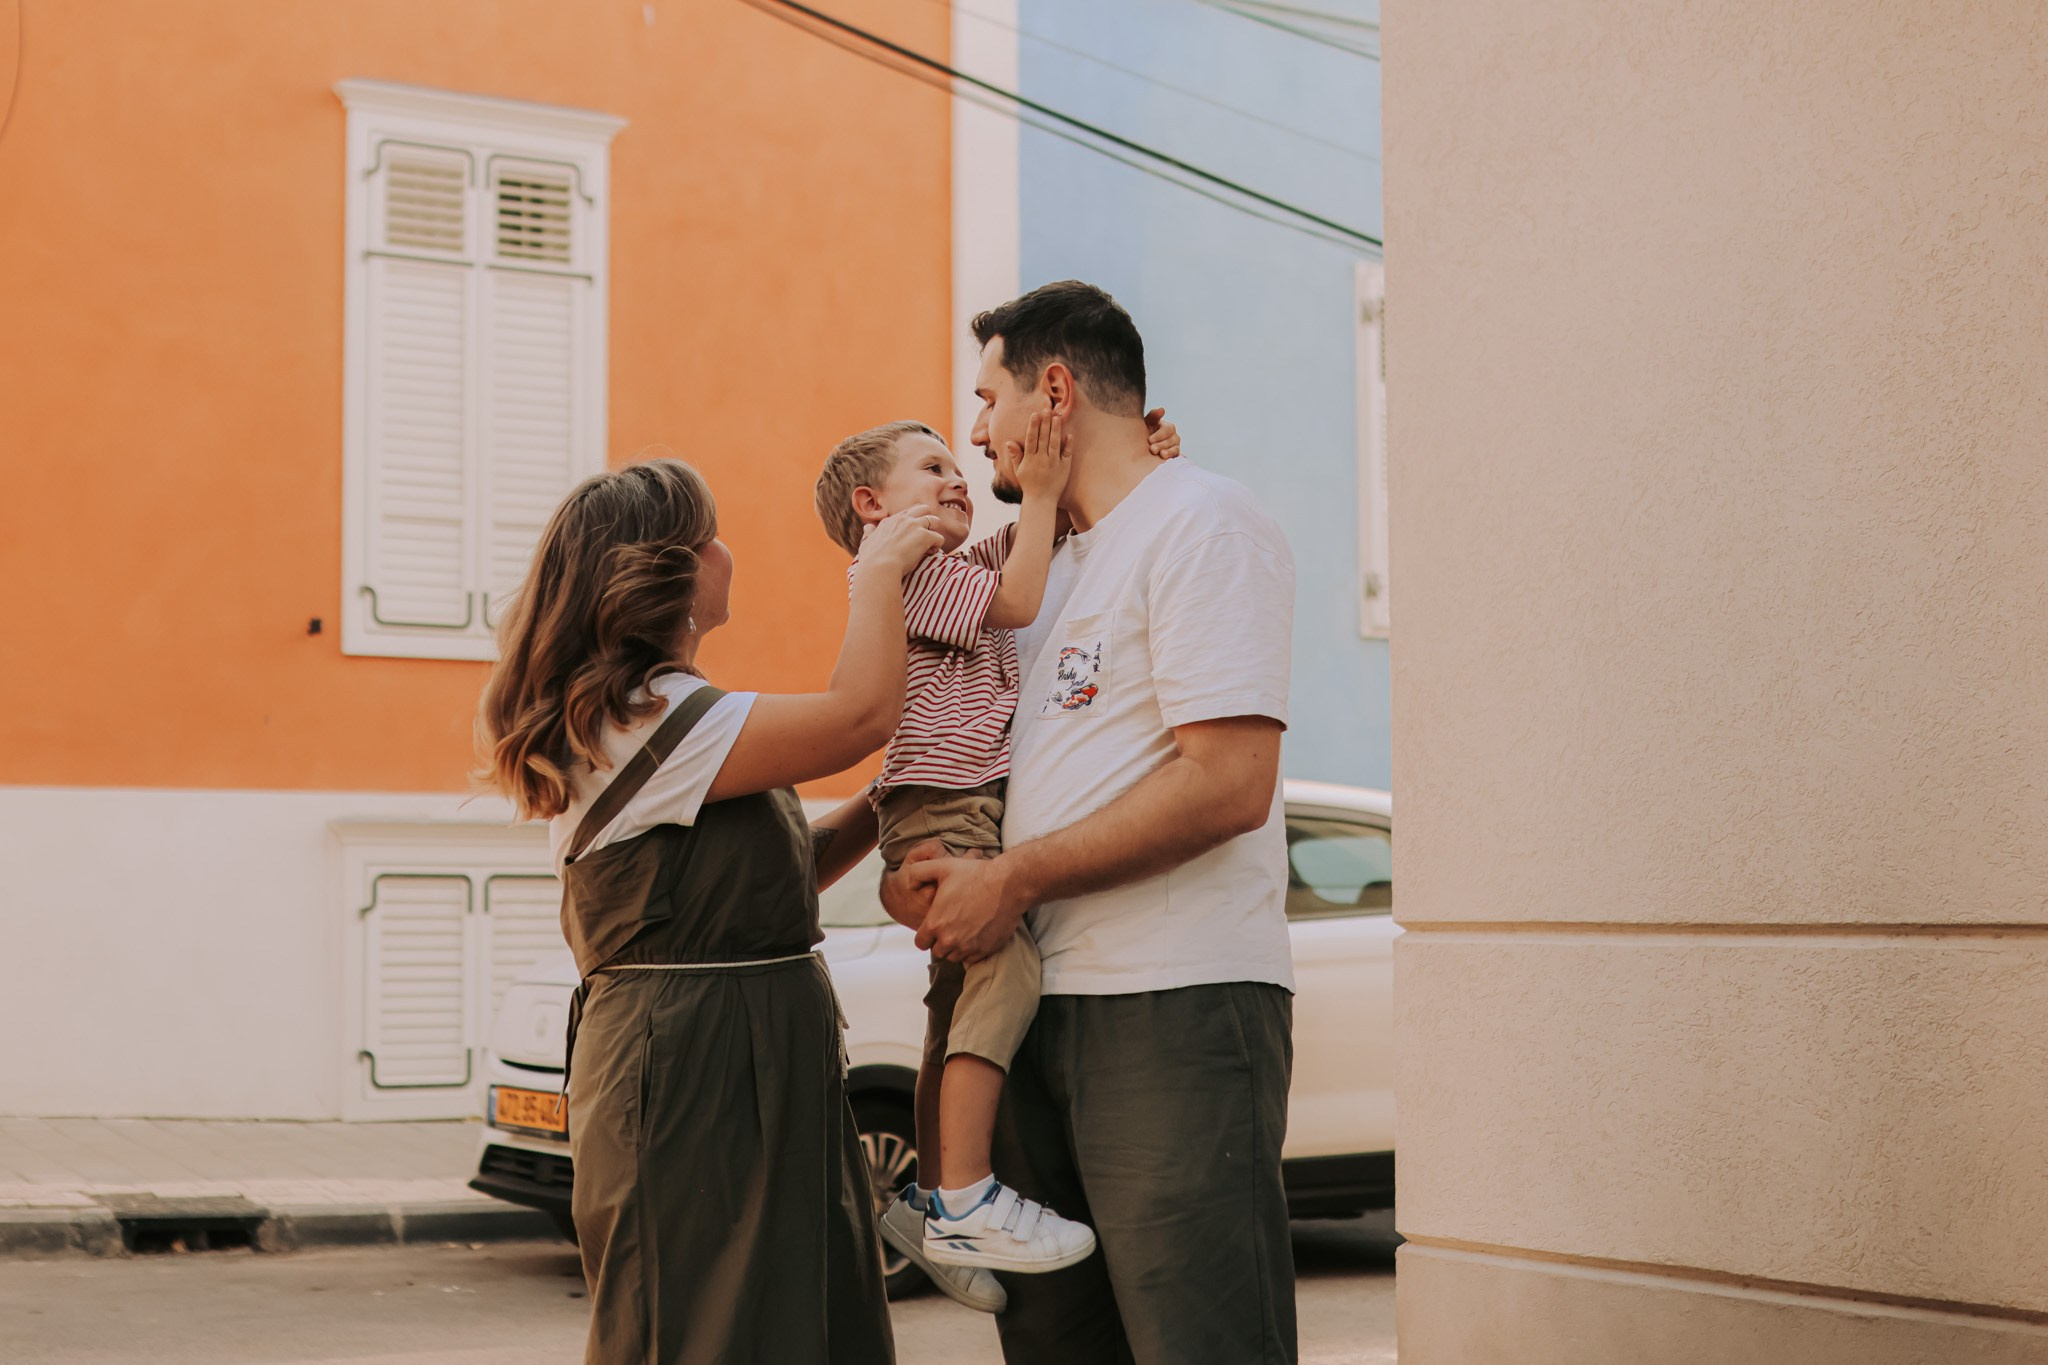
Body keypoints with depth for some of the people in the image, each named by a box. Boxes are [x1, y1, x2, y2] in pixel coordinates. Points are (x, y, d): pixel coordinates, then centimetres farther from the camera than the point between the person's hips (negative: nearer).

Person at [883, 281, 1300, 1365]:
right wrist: (917, 865, 6)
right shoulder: (1059, 567, 23)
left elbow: (1227, 785, -18)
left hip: (1177, 1009, -9)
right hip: (1046, 1001, 9)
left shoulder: (1200, 525, -7)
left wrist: (1011, 877, -13)